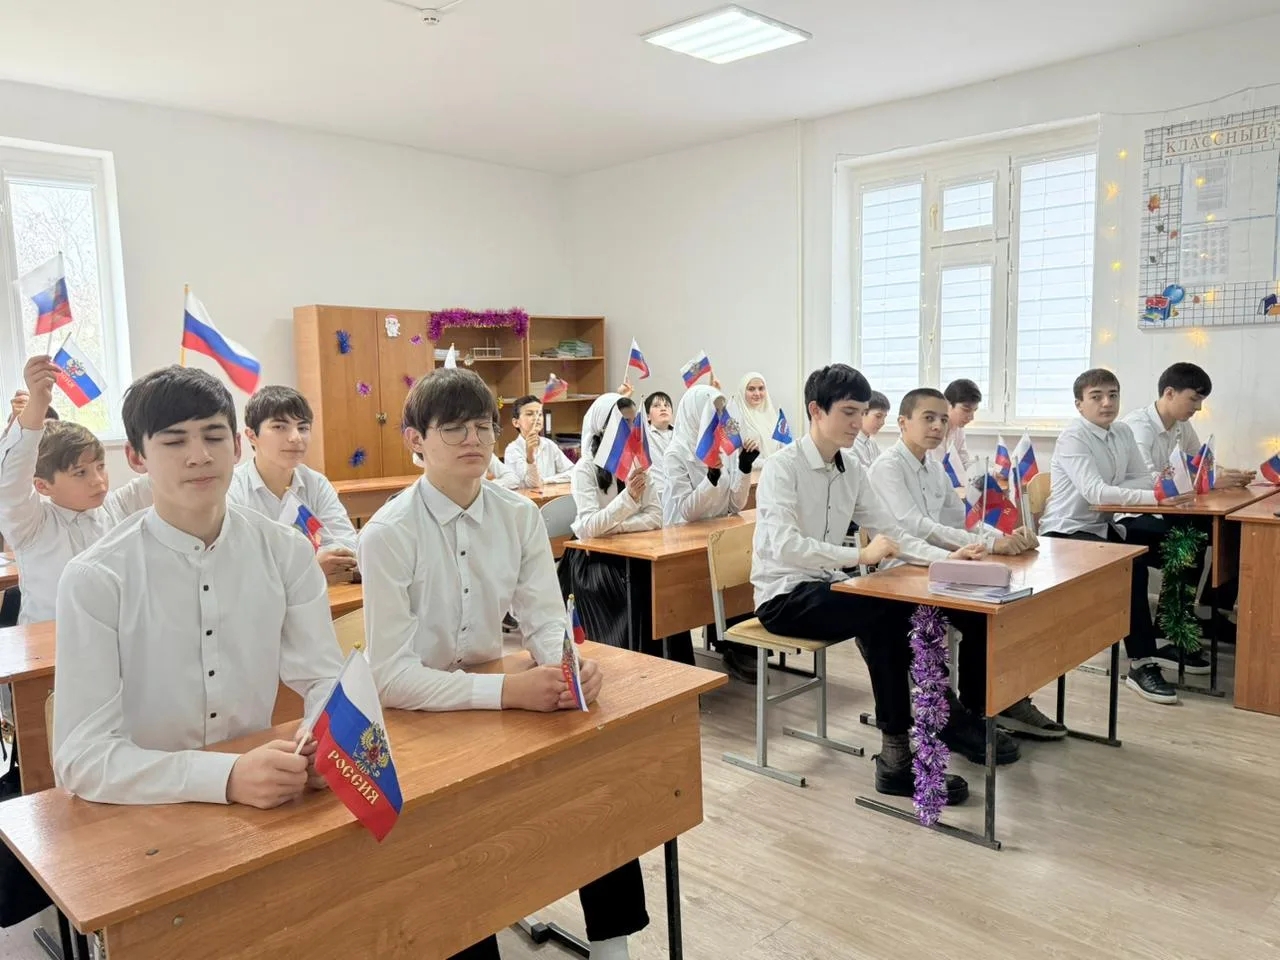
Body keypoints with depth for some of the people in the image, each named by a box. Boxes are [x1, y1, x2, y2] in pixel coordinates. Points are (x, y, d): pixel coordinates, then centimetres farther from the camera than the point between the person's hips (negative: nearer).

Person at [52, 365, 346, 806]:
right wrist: (227, 775, -28)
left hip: (263, 802, 2)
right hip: (142, 811, -1)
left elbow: (324, 678, 2)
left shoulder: (287, 552, -1)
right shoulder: (94, 578, -10)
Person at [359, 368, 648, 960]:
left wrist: (572, 668, -26)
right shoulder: (388, 533, -19)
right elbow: (390, 676, -23)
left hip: (493, 698, 4)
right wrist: (508, 690, -32)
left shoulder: (520, 515, -4)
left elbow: (545, 622, -3)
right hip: (415, 718, -4)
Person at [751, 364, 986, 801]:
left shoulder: (852, 470, 7)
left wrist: (947, 558, -11)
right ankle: (898, 754, -18)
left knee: (909, 610, -20)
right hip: (784, 597, -7)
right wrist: (860, 556, -34)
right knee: (884, 615, -28)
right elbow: (784, 546, -28)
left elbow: (892, 532, 5)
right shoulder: (782, 468, -15)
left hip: (827, 587, 7)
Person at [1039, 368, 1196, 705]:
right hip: (1067, 532, -8)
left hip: (1105, 525, 8)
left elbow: (1143, 478, 2)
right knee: (1131, 563, -30)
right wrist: (1156, 497, -38)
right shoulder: (1073, 437, -18)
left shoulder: (1123, 432, 7)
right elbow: (1094, 492, -30)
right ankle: (1141, 663, -23)